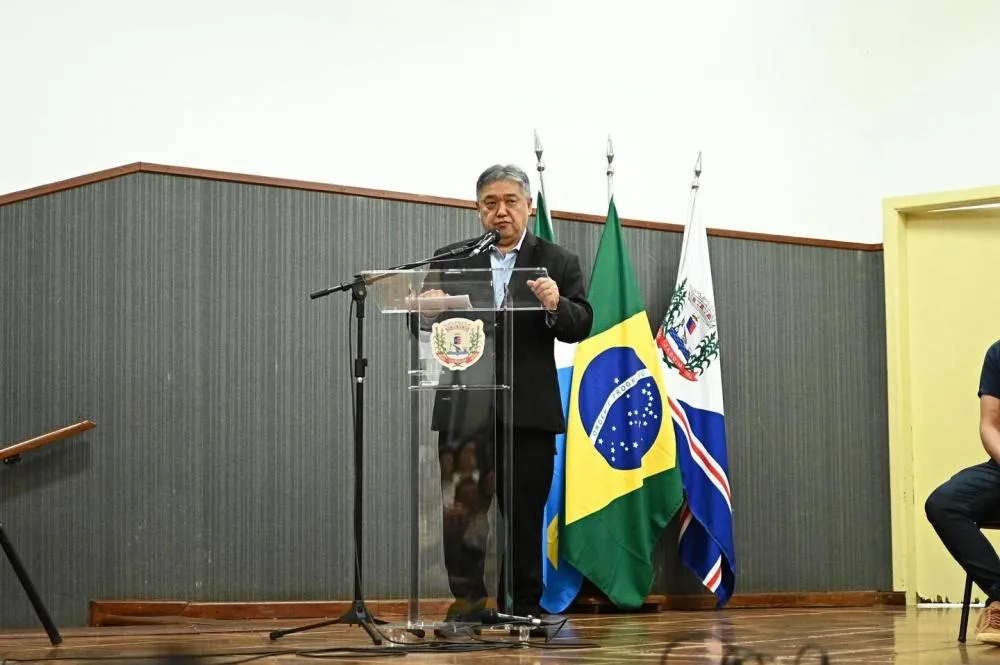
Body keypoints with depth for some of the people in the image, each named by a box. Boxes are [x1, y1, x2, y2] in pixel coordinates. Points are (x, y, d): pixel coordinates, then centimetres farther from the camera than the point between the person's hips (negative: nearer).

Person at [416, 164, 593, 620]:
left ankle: (523, 608, 10)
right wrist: (427, 309, -14)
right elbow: (424, 323, 9)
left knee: (525, 512, 2)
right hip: (465, 406, 1)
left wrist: (556, 306, -21)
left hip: (528, 409, -1)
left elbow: (581, 326, 0)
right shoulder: (450, 260, 13)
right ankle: (467, 601, 8)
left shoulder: (558, 263, 9)